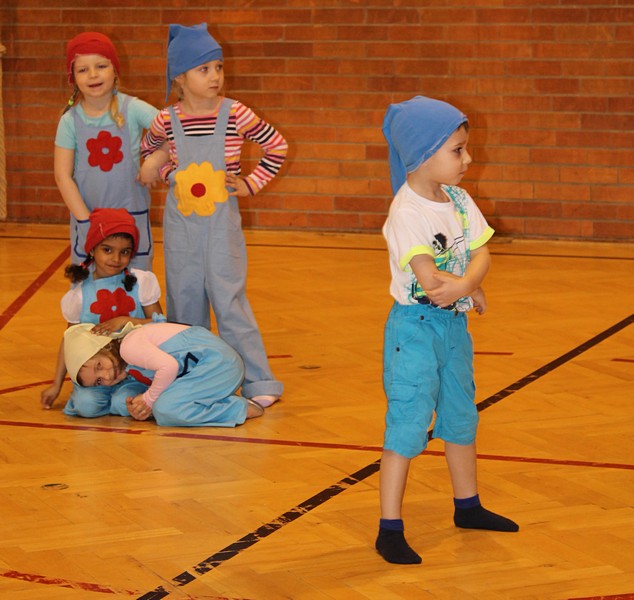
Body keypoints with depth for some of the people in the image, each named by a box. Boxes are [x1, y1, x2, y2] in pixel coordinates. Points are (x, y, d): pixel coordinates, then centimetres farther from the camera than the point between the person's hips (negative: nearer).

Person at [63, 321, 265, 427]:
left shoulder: (130, 346, -12)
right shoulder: (131, 369, 18)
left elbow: (169, 366, -23)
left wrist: (148, 399, -9)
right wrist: (140, 405, -6)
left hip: (218, 362, -10)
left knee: (164, 411, -26)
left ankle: (242, 409, -17)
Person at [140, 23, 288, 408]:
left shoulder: (235, 115, -9)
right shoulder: (167, 120, -3)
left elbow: (277, 146, 3)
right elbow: (148, 152, 19)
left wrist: (251, 183, -2)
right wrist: (170, 175, 4)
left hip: (221, 222, -3)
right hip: (180, 223, 3)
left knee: (229, 300, -5)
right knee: (185, 301, 9)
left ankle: (259, 382, 1)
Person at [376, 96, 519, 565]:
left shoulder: (459, 200, 5)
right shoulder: (407, 212, -20)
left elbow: (481, 253, -2)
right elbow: (429, 277, -26)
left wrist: (463, 284, -22)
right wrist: (473, 291, -12)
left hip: (455, 323, 8)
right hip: (416, 327, -8)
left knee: (461, 417, 20)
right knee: (409, 423, -7)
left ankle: (468, 506, 36)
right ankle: (390, 530, -3)